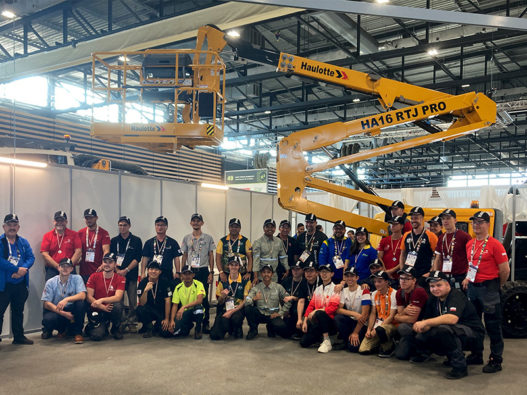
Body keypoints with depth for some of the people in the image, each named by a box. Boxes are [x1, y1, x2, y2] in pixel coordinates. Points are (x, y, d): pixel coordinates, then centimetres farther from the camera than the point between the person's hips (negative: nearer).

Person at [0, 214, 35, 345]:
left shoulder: (23, 242, 11)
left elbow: (31, 257, 2)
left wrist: (23, 269, -16)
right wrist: (17, 269, -20)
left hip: (21, 284, 5)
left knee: (18, 311, 15)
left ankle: (19, 336, 26)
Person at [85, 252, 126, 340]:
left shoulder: (120, 279, -6)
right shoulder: (94, 276, -2)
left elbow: (118, 297, -19)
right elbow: (88, 297, -8)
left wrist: (101, 300, -34)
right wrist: (103, 307, -21)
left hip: (111, 309, 1)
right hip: (97, 311, -1)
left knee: (118, 305, -35)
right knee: (97, 335, -25)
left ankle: (116, 328, -4)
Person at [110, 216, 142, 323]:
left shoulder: (136, 241, 6)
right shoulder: (114, 241, 14)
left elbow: (137, 259, -1)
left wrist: (126, 270, -11)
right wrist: (117, 270, -6)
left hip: (131, 275, -2)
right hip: (116, 274, 2)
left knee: (132, 301, -4)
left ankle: (132, 321, 5)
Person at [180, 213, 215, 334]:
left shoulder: (208, 238, 5)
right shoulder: (186, 238, 10)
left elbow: (211, 256, 6)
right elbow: (184, 256, 12)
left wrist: (211, 272, -1)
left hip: (203, 270, -1)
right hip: (190, 270, 2)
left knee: (204, 297, -2)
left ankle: (205, 323, 5)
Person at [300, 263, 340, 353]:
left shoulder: (335, 289, -4)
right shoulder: (318, 289, 16)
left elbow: (333, 308, -16)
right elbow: (311, 306, 13)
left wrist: (316, 311, -17)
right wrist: (305, 321, 3)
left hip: (329, 320, -6)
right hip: (316, 322, 6)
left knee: (319, 313, -37)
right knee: (304, 342, -10)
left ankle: (327, 341, -23)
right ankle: (322, 336, 17)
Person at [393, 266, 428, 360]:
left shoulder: (419, 292, -22)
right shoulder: (400, 292, 2)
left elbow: (412, 319, -22)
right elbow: (400, 314, 0)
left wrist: (397, 317, -5)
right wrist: (405, 311, -23)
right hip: (409, 326, 7)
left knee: (402, 327, -32)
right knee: (400, 354, -10)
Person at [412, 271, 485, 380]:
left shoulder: (456, 295, -19)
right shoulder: (433, 298, 6)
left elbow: (452, 318, -37)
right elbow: (427, 318, 5)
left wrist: (426, 323, -35)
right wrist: (423, 327, -20)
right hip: (454, 335, 8)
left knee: (443, 329, -36)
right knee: (420, 338, -10)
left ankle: (459, 366, -22)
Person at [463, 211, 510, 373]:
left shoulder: (495, 244, -13)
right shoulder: (470, 244, 9)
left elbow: (505, 270, -11)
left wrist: (496, 286, 0)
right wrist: (468, 277, 9)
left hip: (488, 288, -7)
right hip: (472, 287, 8)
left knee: (493, 326, 0)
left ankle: (496, 360, 10)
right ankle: (476, 355, 30)